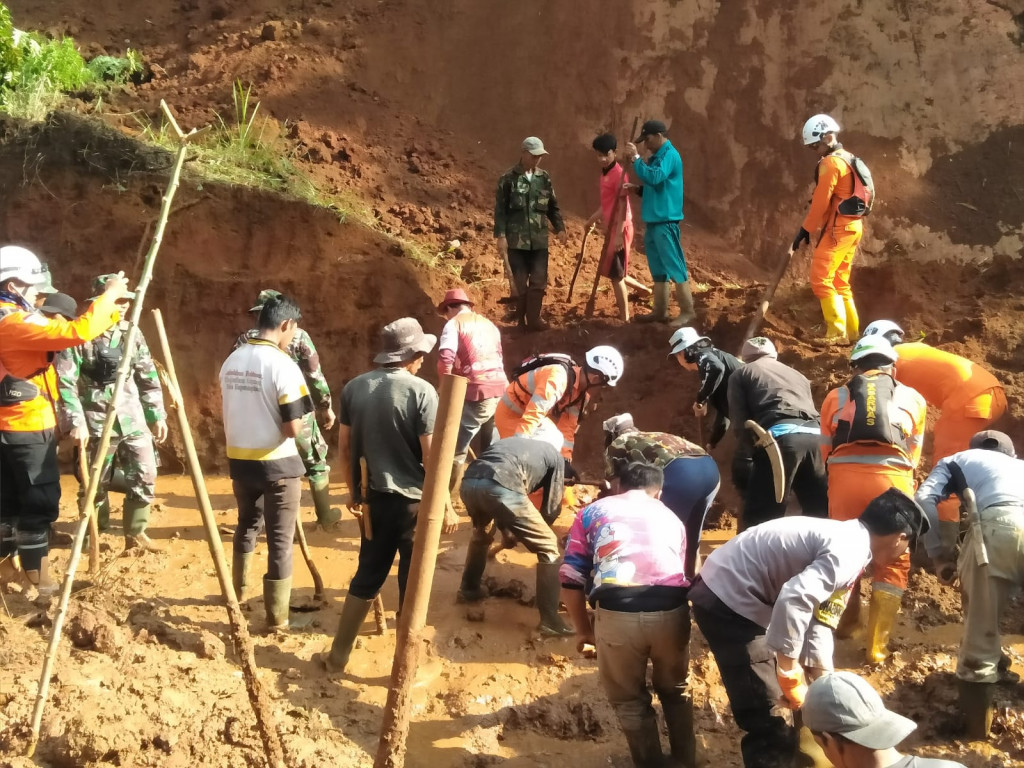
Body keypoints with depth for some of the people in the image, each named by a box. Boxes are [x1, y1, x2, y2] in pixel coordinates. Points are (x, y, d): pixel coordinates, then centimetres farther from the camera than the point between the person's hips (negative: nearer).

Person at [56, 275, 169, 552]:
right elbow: (64, 381, -14)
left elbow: (148, 378, 12)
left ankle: (135, 533, 19)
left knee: (144, 476, 3)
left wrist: (157, 415, 9)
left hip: (133, 420, 5)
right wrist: (76, 422, -20)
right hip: (97, 422, -5)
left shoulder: (132, 333, 6)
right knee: (96, 484, 6)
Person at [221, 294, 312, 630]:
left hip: (239, 460, 7)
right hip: (277, 464, -6)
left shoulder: (231, 361, 3)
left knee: (247, 524, 26)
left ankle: (237, 592, 42)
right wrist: (298, 421, 0)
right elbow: (292, 429, -21)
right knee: (280, 539, 4)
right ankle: (277, 617, 8)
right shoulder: (282, 364, -18)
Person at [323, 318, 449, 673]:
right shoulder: (421, 391, -14)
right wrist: (445, 506, -5)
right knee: (412, 584, 8)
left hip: (374, 498, 5)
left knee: (367, 576, 20)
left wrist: (354, 491, 22)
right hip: (413, 501, -5)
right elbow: (432, 456, -14)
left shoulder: (354, 387, 2)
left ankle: (338, 655, 27)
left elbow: (344, 448, 8)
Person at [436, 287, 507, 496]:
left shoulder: (454, 323, 3)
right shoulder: (489, 324, 24)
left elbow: (445, 360, -10)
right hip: (500, 389, 7)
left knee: (457, 448, -2)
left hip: (477, 392, -7)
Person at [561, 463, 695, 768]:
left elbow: (571, 579, 13)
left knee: (629, 700, 22)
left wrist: (583, 629, 25)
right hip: (671, 609, 3)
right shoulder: (671, 517, 29)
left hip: (617, 611, -2)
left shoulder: (592, 511, 22)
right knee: (676, 691, 30)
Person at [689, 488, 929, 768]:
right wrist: (791, 676, -24)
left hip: (739, 596, 10)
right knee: (767, 723, -7)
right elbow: (793, 601, -34)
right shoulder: (849, 550, -20)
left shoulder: (847, 543, 12)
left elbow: (819, 619, 13)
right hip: (727, 600, -10)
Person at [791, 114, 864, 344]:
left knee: (821, 279, -10)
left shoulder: (831, 163, -14)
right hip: (852, 226, 10)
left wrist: (805, 230, -12)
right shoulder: (848, 159, 17)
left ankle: (837, 333, -14)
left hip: (838, 228, -10)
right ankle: (851, 331, 17)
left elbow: (821, 202, -17)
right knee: (840, 282, 15)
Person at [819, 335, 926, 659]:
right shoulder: (913, 398, 21)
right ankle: (877, 645, 9)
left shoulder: (836, 396, 22)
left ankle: (846, 620, 39)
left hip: (844, 477, 1)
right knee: (893, 562, 14)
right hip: (892, 480, -1)